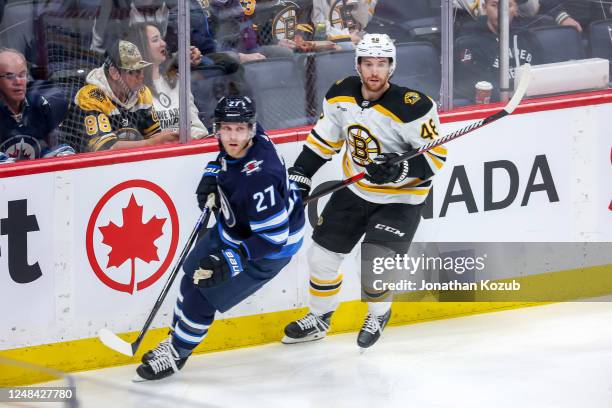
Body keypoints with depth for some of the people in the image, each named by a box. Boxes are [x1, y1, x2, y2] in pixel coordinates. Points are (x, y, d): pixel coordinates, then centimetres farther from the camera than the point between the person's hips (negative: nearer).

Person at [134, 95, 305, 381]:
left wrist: (231, 261, -37)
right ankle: (176, 340, 40)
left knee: (202, 295, -4)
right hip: (235, 226, 9)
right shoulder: (237, 142, -16)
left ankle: (176, 354, 20)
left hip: (269, 246, -9)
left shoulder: (258, 178, -40)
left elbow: (273, 235, -36)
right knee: (193, 273, 20)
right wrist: (212, 173, 0)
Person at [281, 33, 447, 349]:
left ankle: (378, 316, 18)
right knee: (322, 255, 9)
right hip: (355, 189, 6)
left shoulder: (411, 108, -27)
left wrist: (401, 171, -34)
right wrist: (300, 175, 5)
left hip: (401, 197, -6)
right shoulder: (341, 95, -9)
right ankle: (318, 319, 34)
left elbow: (436, 154, -19)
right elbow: (324, 137, 7)